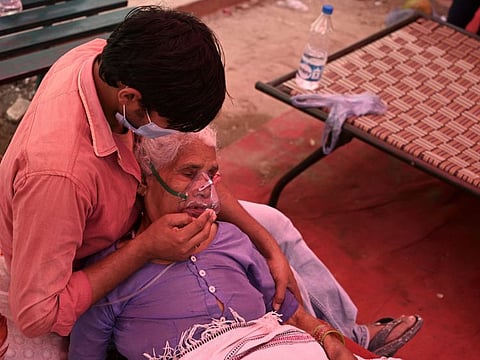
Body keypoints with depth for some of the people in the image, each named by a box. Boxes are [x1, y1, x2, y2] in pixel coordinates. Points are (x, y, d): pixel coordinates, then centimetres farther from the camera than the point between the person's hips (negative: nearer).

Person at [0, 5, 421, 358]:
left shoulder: (112, 61, -22)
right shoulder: (57, 170, -43)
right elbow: (35, 314, -31)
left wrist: (268, 245, -11)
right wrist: (146, 247, -34)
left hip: (128, 218, 5)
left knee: (271, 223, 4)